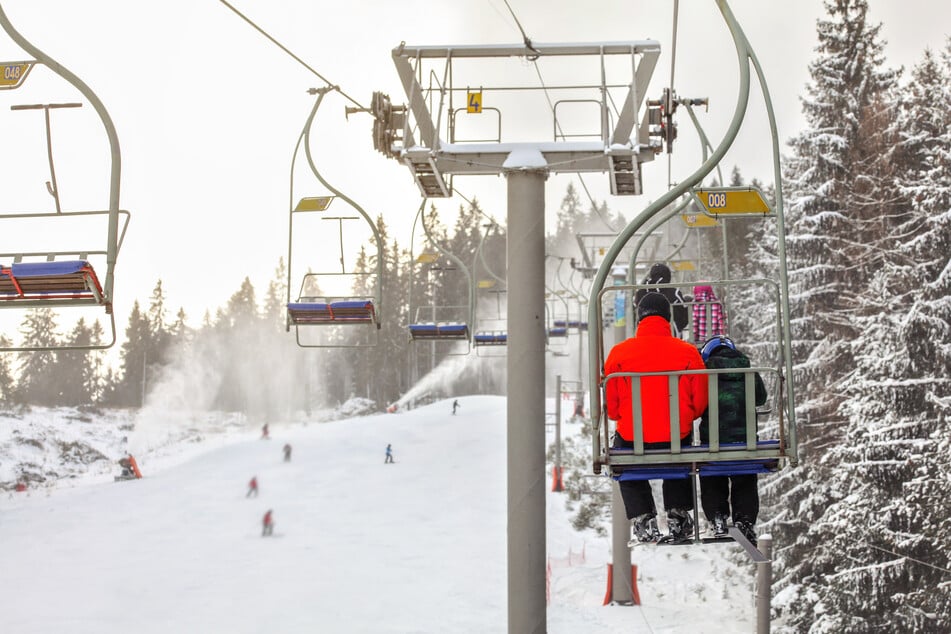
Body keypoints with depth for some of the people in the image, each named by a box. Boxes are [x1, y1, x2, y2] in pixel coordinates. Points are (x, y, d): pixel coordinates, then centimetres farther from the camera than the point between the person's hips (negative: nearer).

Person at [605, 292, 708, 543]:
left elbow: (611, 407, 2)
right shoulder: (688, 353, -4)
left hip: (632, 438, -1)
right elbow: (700, 403, 4)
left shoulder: (619, 353, -5)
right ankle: (678, 517, 29)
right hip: (678, 436, 1)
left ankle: (643, 520, 18)